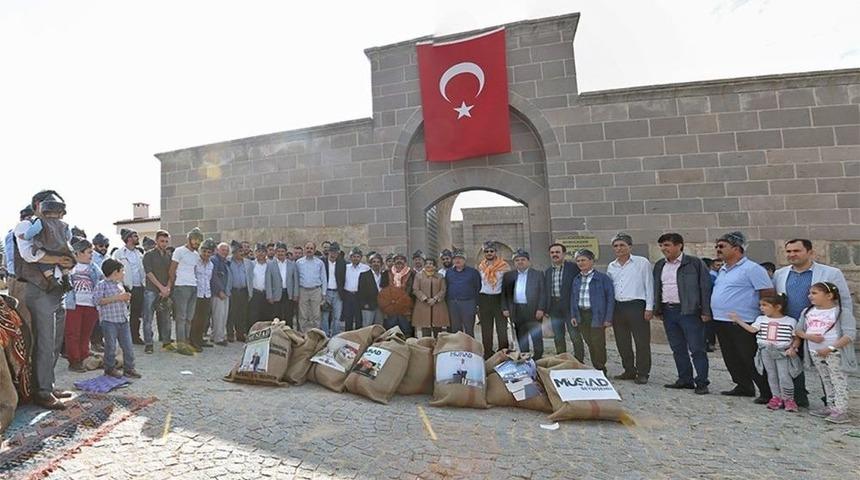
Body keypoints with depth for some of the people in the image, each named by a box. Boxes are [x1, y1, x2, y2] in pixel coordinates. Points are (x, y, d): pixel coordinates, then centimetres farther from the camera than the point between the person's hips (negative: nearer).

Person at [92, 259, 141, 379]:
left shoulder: (120, 284, 17)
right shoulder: (102, 285, -6)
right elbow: (97, 300, -18)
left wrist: (127, 298, 6)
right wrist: (116, 298, -20)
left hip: (123, 320, 7)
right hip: (109, 321, -7)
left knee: (128, 346, 7)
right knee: (111, 346, 3)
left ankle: (129, 368, 16)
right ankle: (110, 368, 19)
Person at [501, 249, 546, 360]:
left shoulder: (538, 274, 3)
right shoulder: (508, 275, 10)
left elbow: (542, 293, -1)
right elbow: (504, 293, 11)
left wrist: (540, 309, -9)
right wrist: (505, 308, 3)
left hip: (533, 310, -3)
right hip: (516, 311, 3)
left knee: (536, 336, 0)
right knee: (521, 338, 11)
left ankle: (538, 358, 11)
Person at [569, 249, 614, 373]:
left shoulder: (602, 277, -6)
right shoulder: (576, 279, 11)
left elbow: (610, 298, -8)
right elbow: (573, 298, 15)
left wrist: (608, 318, -13)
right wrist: (573, 315, 7)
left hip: (597, 316, -5)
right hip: (581, 316, 5)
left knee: (598, 344, -1)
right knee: (590, 344, 11)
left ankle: (601, 370, 14)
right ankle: (595, 369, 23)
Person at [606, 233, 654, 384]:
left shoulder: (642, 262, -1)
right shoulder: (611, 267, 13)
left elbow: (649, 286, -2)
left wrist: (649, 307, -8)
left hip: (636, 305, -5)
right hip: (618, 307, 5)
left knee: (642, 342, -1)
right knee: (622, 342, 10)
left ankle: (642, 373, 11)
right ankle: (629, 371, 23)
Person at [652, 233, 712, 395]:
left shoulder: (694, 263, -6)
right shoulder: (659, 265, 12)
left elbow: (705, 286, -8)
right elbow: (656, 288, 17)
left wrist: (705, 311, -12)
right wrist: (657, 309, 12)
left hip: (689, 311, -6)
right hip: (668, 311, 6)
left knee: (697, 349, -1)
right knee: (677, 349, 12)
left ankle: (702, 382, 8)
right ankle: (685, 379, 22)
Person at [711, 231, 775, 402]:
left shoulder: (752, 269, -12)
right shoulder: (723, 269, 14)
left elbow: (769, 295, -14)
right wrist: (713, 312, 17)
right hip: (721, 322, 9)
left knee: (752, 360, -1)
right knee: (731, 359, 16)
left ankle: (768, 393, 12)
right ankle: (744, 387, 31)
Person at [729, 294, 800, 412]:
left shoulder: (790, 321, -3)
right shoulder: (761, 319, 4)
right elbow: (752, 329, -8)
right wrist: (738, 320, -13)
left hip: (783, 352, -3)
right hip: (766, 351, 3)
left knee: (784, 377, -3)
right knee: (771, 376, 10)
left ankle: (789, 399, 15)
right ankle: (777, 397, 22)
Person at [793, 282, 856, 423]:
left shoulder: (841, 312, -11)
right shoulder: (807, 312, 6)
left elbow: (850, 334, -17)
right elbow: (798, 330, 11)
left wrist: (830, 348, -24)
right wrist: (808, 336, -12)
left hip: (835, 354, -6)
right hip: (815, 353, 6)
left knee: (839, 381, -1)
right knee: (826, 381, 16)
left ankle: (841, 410, 4)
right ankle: (830, 407, 27)